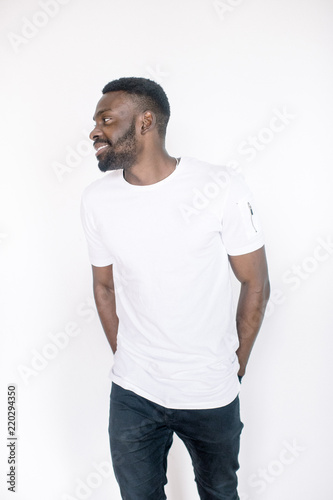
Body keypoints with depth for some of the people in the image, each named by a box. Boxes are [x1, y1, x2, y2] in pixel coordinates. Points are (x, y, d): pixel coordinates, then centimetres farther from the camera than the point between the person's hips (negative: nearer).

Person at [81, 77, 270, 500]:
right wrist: (125, 358, 8)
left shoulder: (222, 188, -16)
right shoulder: (96, 200, -6)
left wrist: (235, 367, 0)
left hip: (211, 396, -1)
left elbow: (256, 285, -7)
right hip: (131, 393, 2)